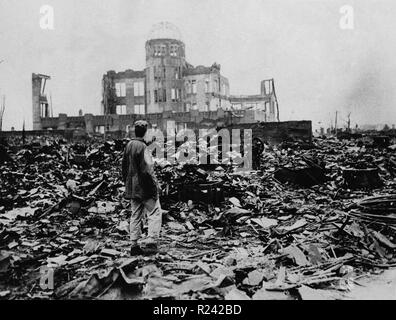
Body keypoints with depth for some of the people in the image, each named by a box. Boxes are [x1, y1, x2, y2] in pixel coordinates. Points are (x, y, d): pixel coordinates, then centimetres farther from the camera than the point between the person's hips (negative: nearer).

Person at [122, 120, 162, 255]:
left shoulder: (128, 145, 8)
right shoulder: (142, 147, -17)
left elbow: (124, 166, 15)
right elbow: (148, 169, -20)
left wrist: (126, 182, 22)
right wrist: (154, 186, -12)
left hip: (132, 188, 8)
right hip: (145, 188, -8)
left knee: (135, 216, 13)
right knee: (155, 213, 2)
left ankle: (134, 245, 16)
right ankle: (151, 243, -2)